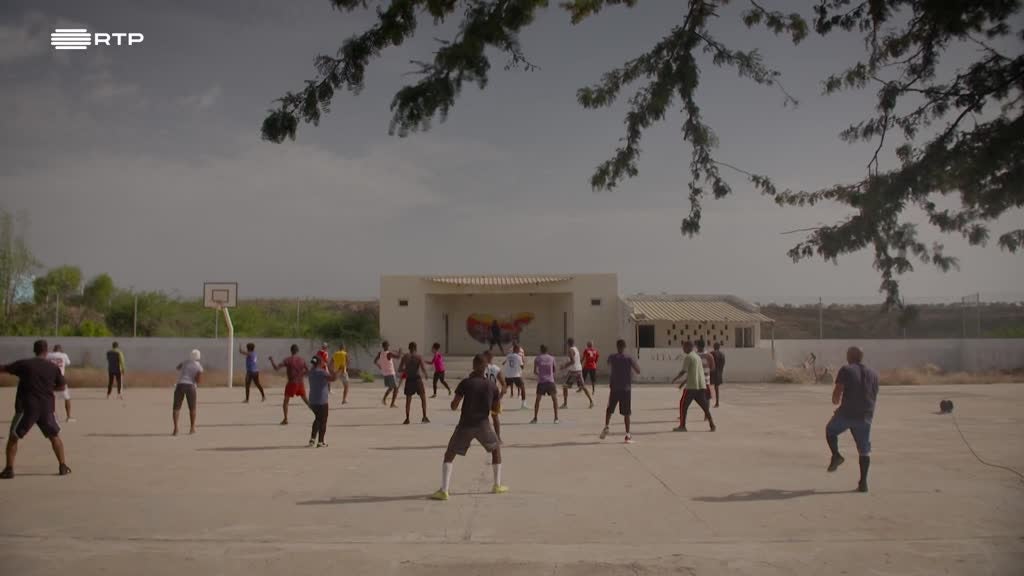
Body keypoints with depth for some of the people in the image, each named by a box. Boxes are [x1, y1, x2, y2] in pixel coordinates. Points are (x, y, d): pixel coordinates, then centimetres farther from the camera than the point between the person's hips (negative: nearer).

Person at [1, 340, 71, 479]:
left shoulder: (24, 364, -2)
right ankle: (63, 466, 14)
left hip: (27, 407, -2)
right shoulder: (53, 368, 4)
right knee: (55, 436, 17)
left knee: (13, 437, 11)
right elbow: (61, 386, 11)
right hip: (46, 407, 2)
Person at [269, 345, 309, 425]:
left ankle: (285, 419, -3)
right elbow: (308, 371, 9)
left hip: (292, 383, -4)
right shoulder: (302, 360, 3)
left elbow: (276, 368, -13)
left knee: (286, 401, 6)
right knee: (306, 400, 18)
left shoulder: (287, 360, -9)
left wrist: (272, 360, 0)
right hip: (300, 383, 4)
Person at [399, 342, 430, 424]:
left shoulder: (405, 357, 0)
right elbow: (423, 368, -13)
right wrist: (425, 375, 7)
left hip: (409, 380, 2)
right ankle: (424, 417, 7)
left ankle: (407, 419, 9)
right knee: (423, 398, 12)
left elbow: (400, 369, -3)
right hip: (417, 379, -2)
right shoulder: (419, 357, -5)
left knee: (408, 400, 11)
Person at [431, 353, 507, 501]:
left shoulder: (466, 383, -7)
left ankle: (443, 490, -5)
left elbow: (454, 406, -6)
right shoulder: (492, 386, 2)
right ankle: (497, 485, 26)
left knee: (449, 455, 9)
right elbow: (495, 410, 10)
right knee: (496, 448, 27)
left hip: (465, 425, -2)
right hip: (483, 425, 2)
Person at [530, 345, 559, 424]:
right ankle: (556, 418, 2)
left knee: (537, 400, 12)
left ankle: (535, 418, 11)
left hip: (541, 381, 0)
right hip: (550, 381, 0)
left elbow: (535, 371, 5)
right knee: (555, 399, 10)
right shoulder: (552, 358, 5)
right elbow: (555, 369, 12)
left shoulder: (537, 359, 2)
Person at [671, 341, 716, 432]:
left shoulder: (687, 357, -8)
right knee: (704, 406, 10)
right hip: (701, 386, 7)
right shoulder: (697, 357, 20)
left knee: (683, 404, 3)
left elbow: (683, 371, -14)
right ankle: (712, 425, 3)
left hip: (691, 386, -7)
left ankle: (682, 426, 4)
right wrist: (684, 382, 29)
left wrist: (675, 379, 1)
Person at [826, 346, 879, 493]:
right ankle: (863, 482, 6)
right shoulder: (873, 374, 14)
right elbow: (875, 396, 19)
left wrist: (836, 401, 11)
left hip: (846, 412, -4)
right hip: (865, 416, 4)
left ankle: (836, 455, 2)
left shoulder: (846, 370, -2)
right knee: (864, 451, 9)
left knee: (830, 430, 24)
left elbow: (838, 390, -10)